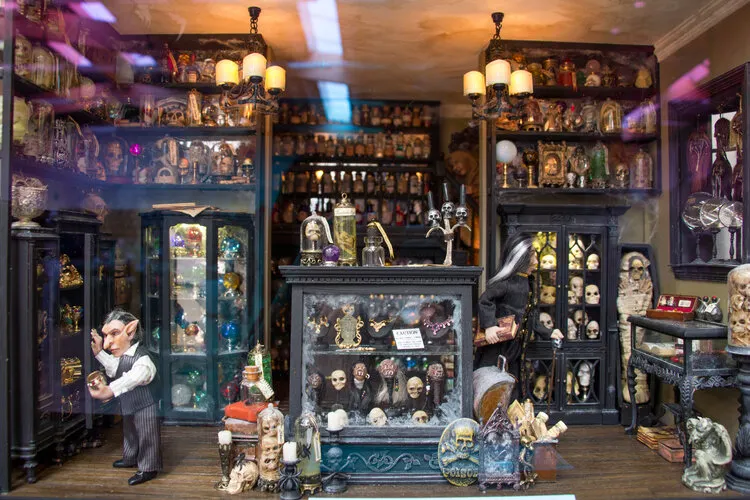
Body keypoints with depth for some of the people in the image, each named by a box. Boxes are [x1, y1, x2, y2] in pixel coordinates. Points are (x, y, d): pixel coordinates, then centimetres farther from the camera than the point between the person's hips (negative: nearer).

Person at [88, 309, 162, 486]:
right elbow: (115, 370, 18)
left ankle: (148, 468, 24)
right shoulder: (123, 356, -1)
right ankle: (130, 459, 51)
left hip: (145, 407, -10)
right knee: (129, 434, 29)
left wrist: (110, 390, -67)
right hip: (129, 406, 10)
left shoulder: (142, 359, -33)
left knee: (146, 438, 7)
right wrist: (99, 353, 8)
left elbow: (132, 379, -50)